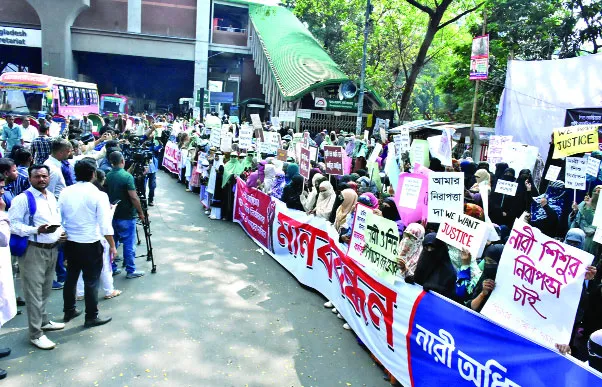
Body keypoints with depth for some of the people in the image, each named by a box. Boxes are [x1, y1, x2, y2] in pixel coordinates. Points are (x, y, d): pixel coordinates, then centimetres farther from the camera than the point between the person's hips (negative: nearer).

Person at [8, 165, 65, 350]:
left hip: (52, 249, 8)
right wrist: (36, 230, -29)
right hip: (33, 250, -7)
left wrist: (61, 233, 6)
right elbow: (13, 224, -18)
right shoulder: (22, 199, -12)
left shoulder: (52, 198, 12)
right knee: (34, 292, -2)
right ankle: (36, 334, 7)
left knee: (46, 290, 20)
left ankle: (43, 321, 37)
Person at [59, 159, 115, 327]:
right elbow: (105, 225, -15)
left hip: (70, 243, 5)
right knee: (91, 280, 6)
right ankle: (91, 317, 16)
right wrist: (112, 246, -5)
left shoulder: (65, 192, -1)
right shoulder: (98, 195, -15)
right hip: (90, 244, -5)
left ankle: (69, 310, 35)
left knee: (71, 277, 20)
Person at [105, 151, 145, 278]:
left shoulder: (108, 176, 2)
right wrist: (140, 212, -8)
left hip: (112, 215, 7)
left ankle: (112, 268, 23)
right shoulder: (127, 176, -18)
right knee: (129, 243, 1)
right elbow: (134, 197, -18)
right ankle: (131, 270, 7)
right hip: (126, 216, -7)